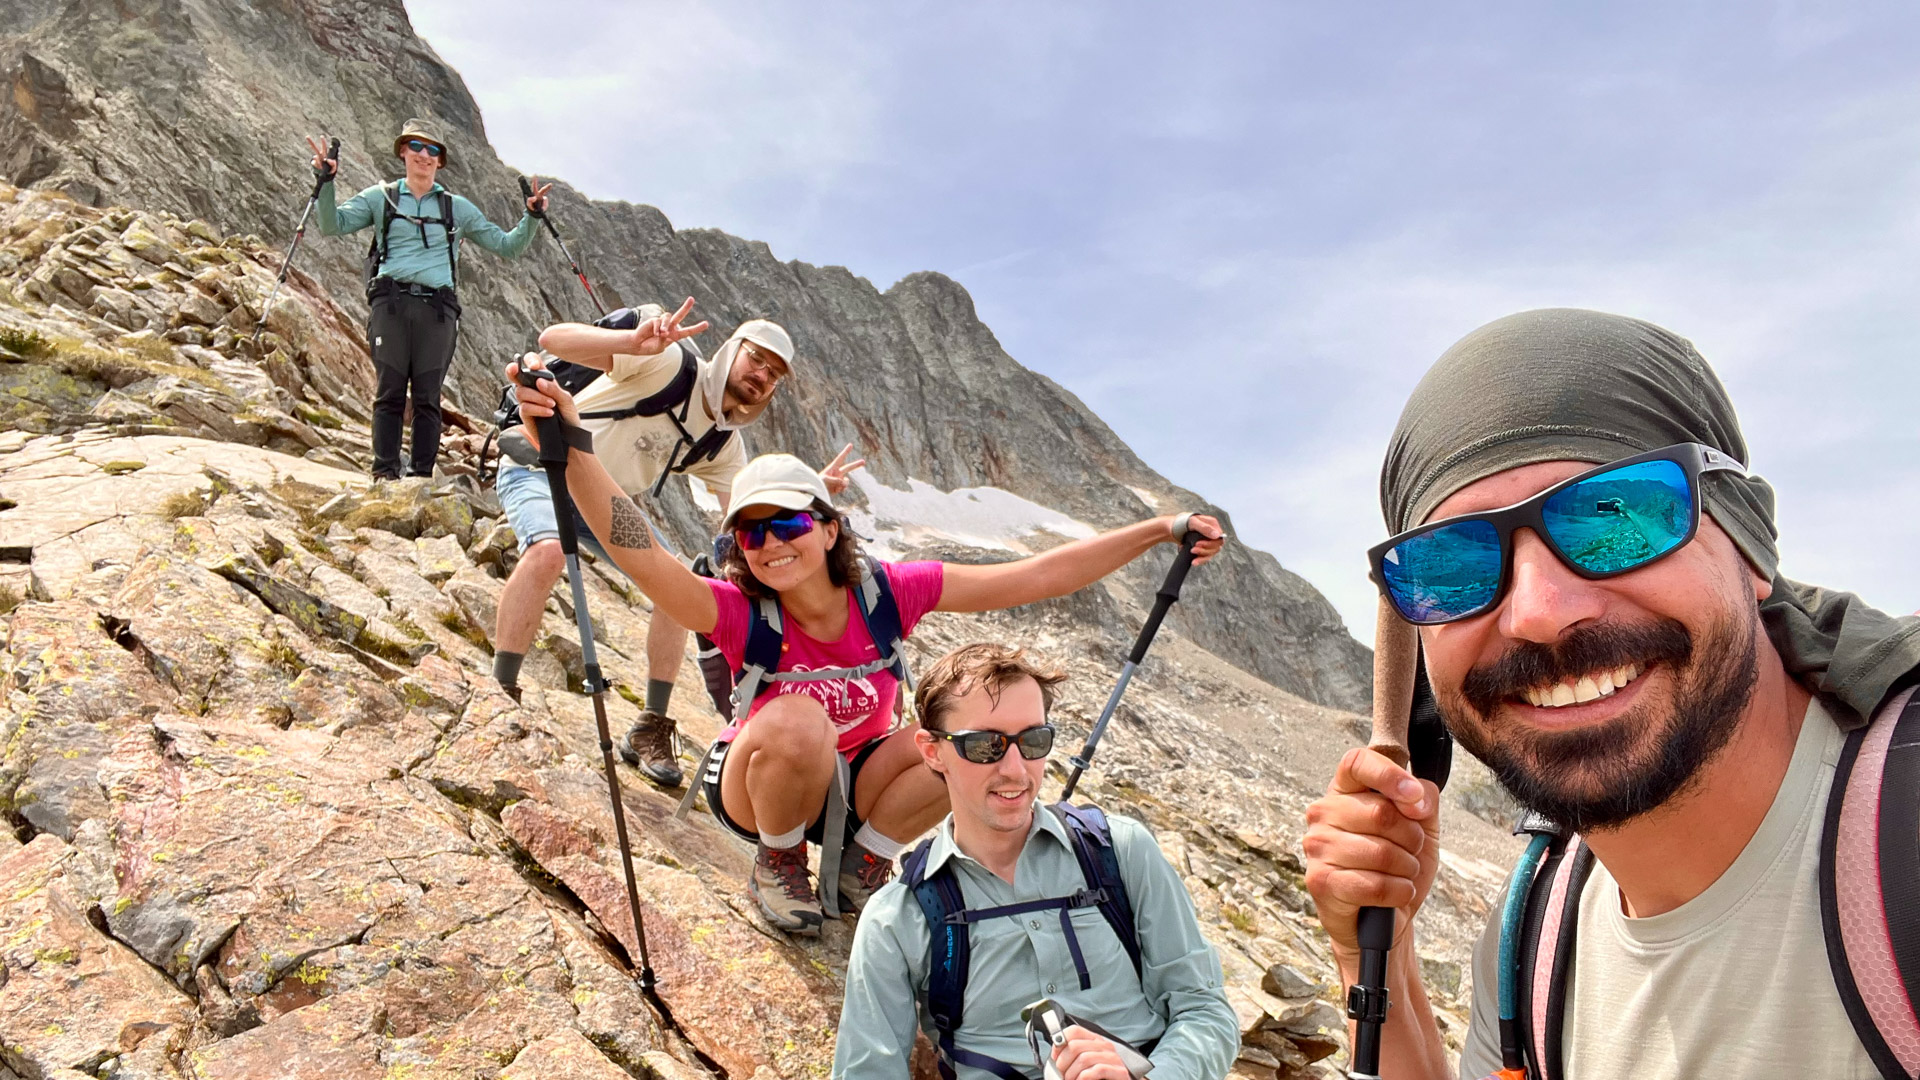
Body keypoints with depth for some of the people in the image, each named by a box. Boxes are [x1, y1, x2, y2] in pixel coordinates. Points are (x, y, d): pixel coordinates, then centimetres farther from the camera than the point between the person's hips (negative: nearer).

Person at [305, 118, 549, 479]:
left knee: (428, 395, -3)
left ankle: (422, 473, -1)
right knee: (390, 391, -6)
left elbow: (507, 246, 20)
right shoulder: (381, 198, 17)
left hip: (437, 307, 1)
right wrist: (325, 182, -6)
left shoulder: (457, 208, 19)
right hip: (391, 301, -1)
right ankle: (385, 471, -4)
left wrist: (531, 217, 5)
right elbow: (333, 225, 7)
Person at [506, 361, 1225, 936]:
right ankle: (778, 865, -5)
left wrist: (1159, 532, -22)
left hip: (855, 785, 3)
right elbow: (640, 556, -46)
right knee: (798, 722, -36)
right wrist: (571, 447, -61)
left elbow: (1035, 577, -19)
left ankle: (863, 866, 1)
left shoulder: (887, 592, -19)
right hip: (759, 790, -3)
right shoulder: (742, 613, -26)